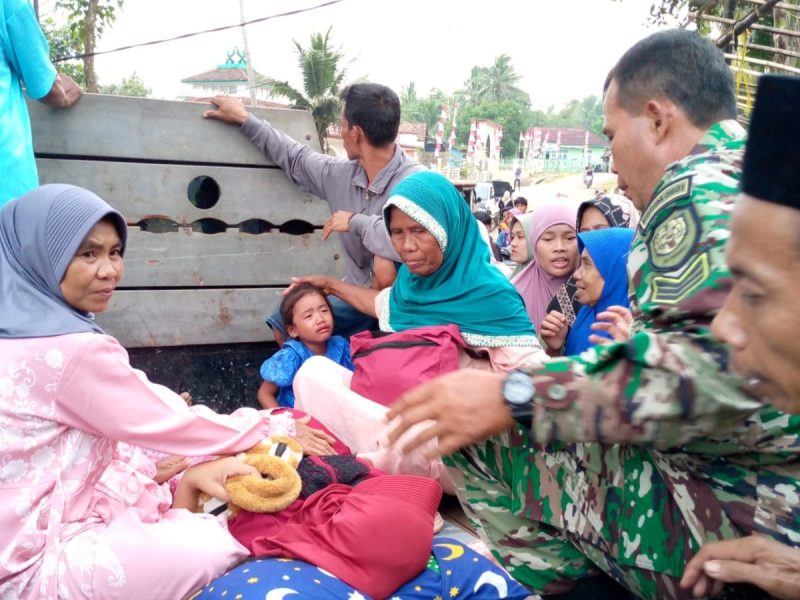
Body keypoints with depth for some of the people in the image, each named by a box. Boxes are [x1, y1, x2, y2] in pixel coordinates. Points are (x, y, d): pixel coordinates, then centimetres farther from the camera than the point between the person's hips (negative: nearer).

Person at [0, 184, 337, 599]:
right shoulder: (74, 352, -25)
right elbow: (174, 426, -16)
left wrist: (187, 470, -3)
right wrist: (277, 428, -4)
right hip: (36, 565, -9)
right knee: (229, 548, -9)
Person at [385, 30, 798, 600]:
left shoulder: (704, 184, -15)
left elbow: (714, 370, -30)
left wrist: (513, 397, -27)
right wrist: (640, 339, 28)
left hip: (734, 522, -10)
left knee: (476, 432, -7)